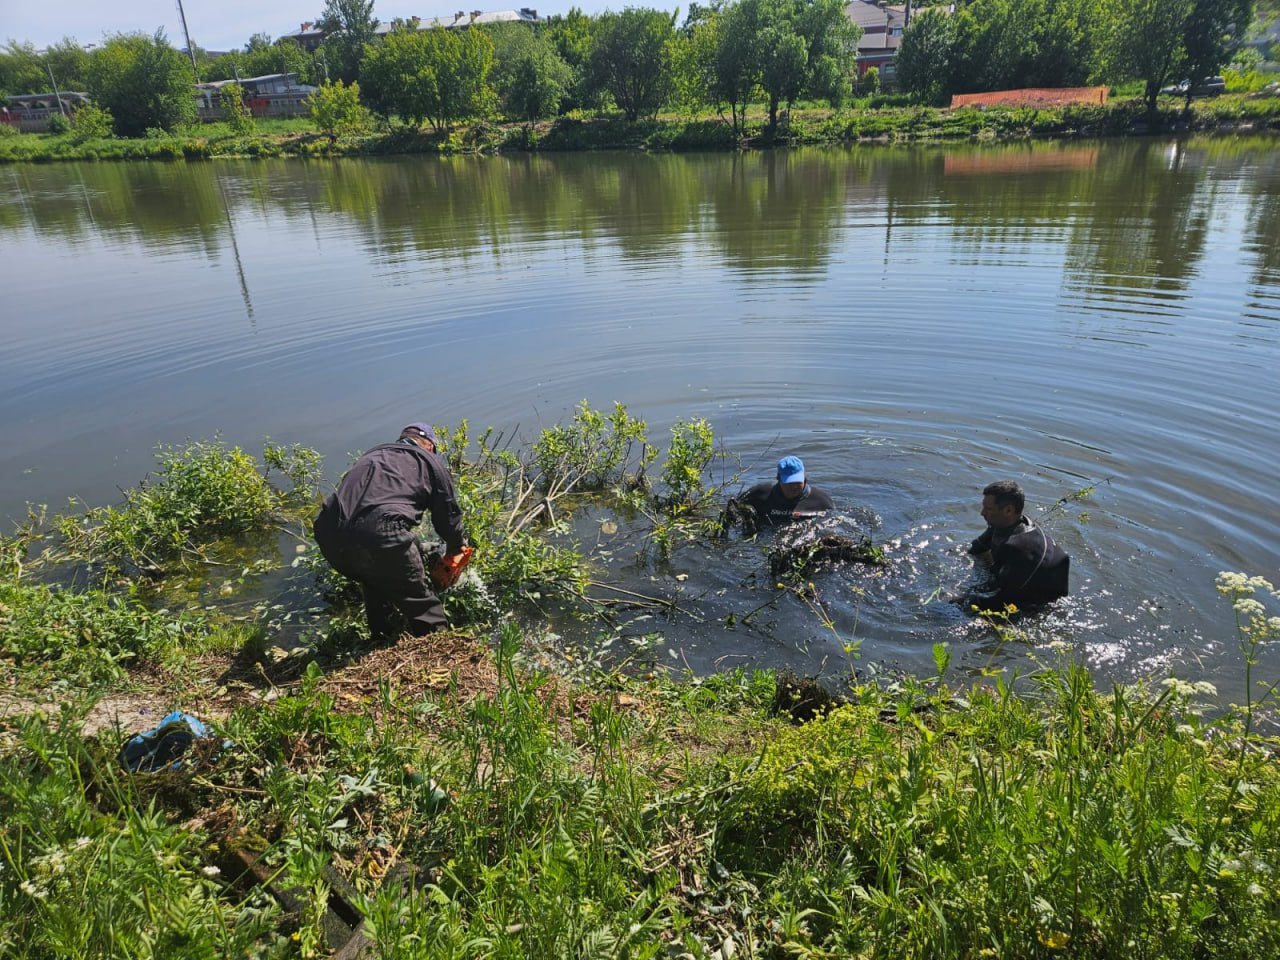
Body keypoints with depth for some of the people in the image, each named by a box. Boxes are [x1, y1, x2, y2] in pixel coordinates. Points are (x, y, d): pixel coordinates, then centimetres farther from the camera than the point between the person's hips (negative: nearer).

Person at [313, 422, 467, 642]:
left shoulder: (373, 454, 33)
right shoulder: (432, 461, 20)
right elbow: (448, 516, 22)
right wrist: (455, 550, 44)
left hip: (329, 534, 6)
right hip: (378, 532, -6)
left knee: (377, 582, 32)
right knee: (420, 601, 11)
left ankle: (383, 642, 39)